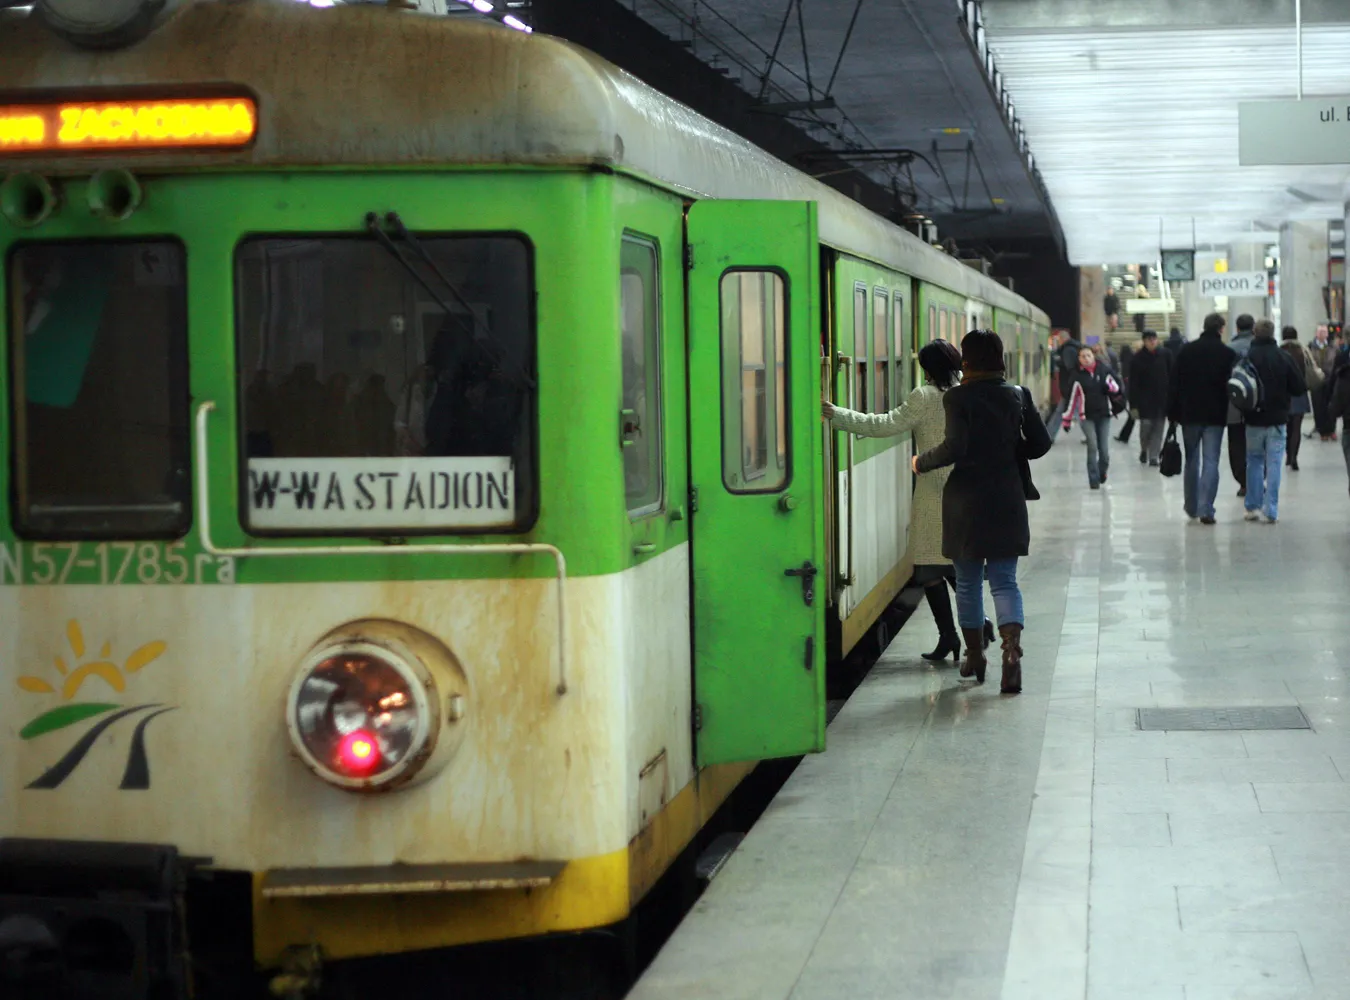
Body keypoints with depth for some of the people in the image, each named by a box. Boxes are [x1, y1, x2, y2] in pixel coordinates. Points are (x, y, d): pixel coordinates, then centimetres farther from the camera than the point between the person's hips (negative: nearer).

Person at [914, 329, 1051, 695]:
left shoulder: (957, 398, -10)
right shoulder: (1017, 396, 3)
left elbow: (954, 448, -19)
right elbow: (1040, 443, 6)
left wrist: (922, 462, -3)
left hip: (966, 498, -3)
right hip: (1007, 497, 3)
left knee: (967, 581, 12)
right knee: (1004, 580, 4)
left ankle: (975, 657, 22)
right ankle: (1012, 649, -19)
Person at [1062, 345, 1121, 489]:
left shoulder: (1104, 369, -4)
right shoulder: (1078, 375, -5)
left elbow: (1117, 387, 8)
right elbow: (1072, 397, -1)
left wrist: (1109, 386, -17)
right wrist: (1067, 420, 0)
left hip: (1104, 415, 1)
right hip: (1087, 416, -1)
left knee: (1104, 449, 3)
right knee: (1092, 447, -13)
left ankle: (1102, 472, 32)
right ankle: (1094, 480, -5)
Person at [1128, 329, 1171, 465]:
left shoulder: (1165, 356, 2)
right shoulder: (1138, 359, -5)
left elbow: (1171, 377, 7)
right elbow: (1133, 383, -6)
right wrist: (1133, 404, -10)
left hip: (1162, 398, 2)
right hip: (1145, 399, -2)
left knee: (1158, 428, 1)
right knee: (1146, 424, -9)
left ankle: (1153, 457, 7)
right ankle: (1144, 449, 18)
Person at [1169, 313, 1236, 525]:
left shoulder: (1186, 351, 2)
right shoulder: (1228, 354, -3)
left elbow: (1176, 384, 2)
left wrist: (1173, 412, 6)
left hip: (1190, 414, 2)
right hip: (1215, 415, -2)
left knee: (1191, 461, 14)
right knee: (1211, 462, -2)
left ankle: (1191, 508, 20)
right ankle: (1206, 510, -11)